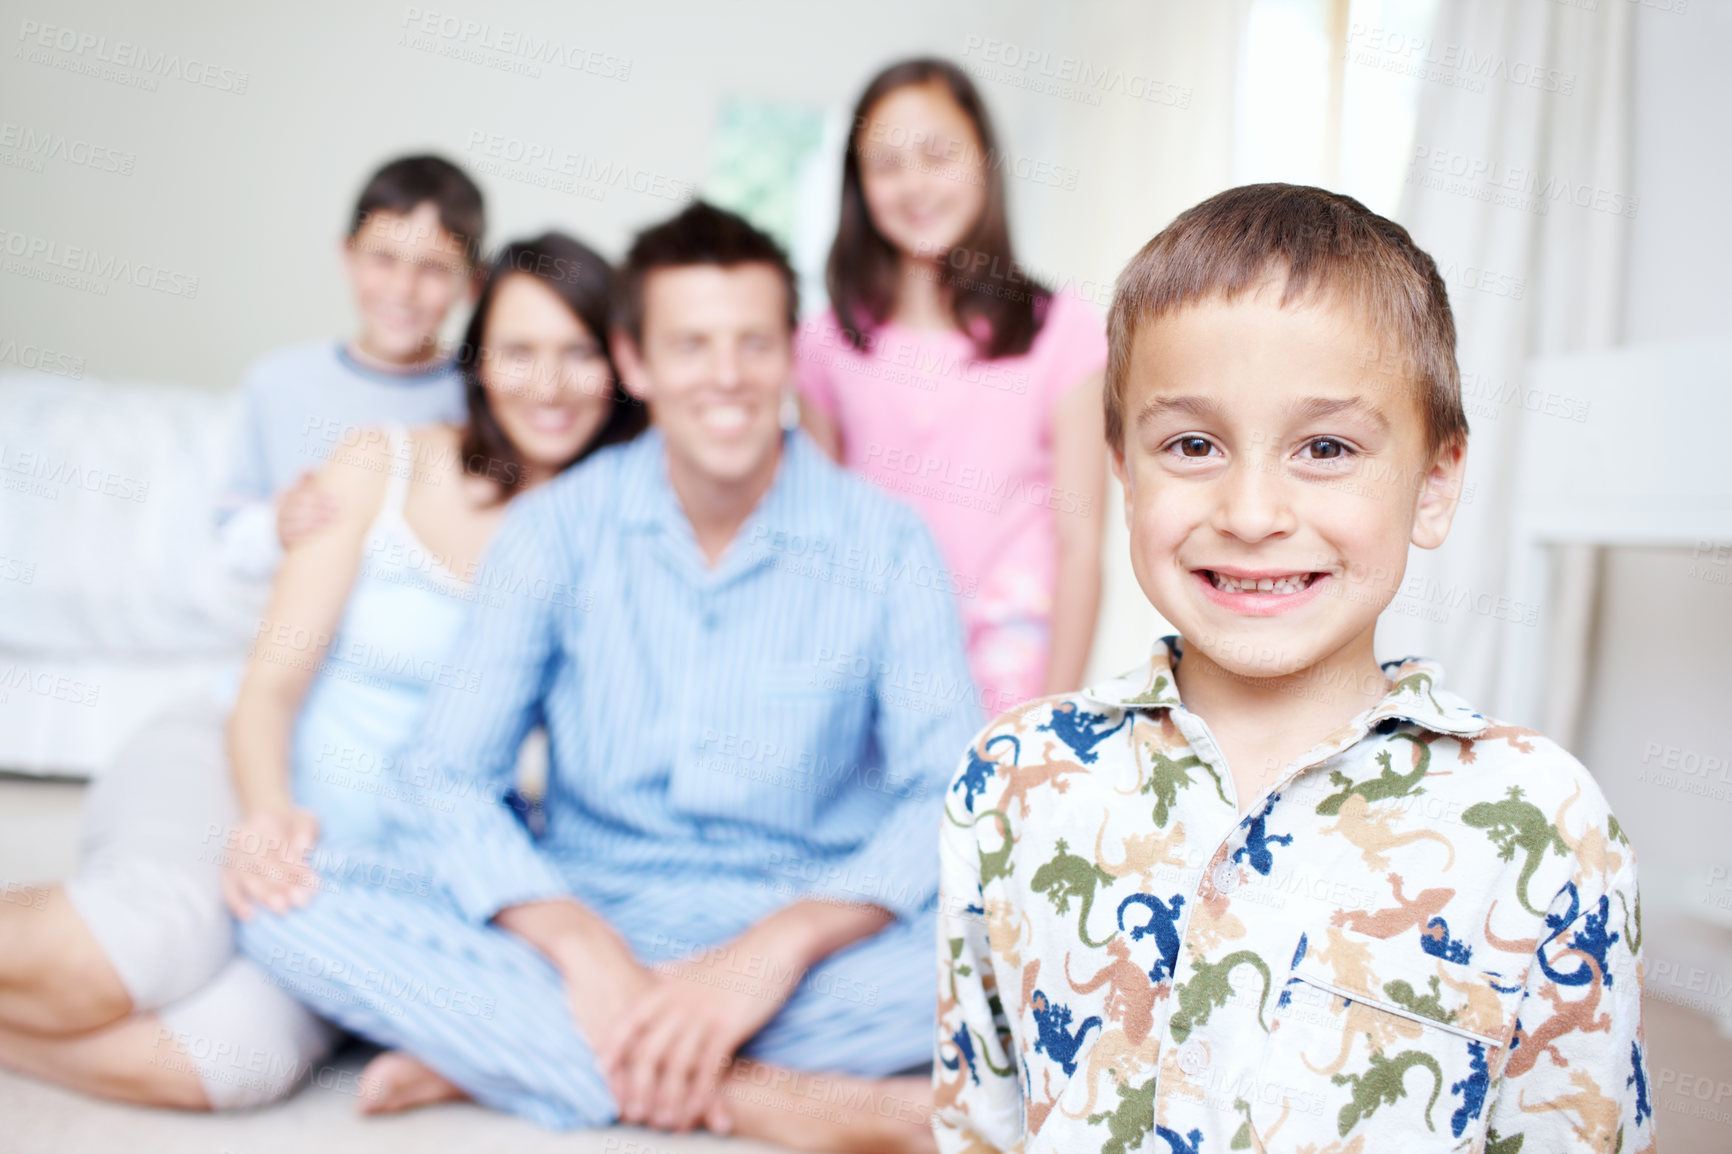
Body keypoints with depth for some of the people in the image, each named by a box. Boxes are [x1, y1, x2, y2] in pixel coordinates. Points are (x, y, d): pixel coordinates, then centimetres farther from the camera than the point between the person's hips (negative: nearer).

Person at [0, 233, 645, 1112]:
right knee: (101, 969, -31)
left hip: (394, 874, 1)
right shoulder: (383, 467, -1)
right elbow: (272, 682, -4)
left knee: (235, 1064, -28)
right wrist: (267, 810, -24)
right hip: (239, 782, -1)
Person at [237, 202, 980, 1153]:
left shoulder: (887, 546, -4)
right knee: (287, 910, -22)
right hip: (585, 921, 1)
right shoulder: (559, 527, -1)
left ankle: (487, 1053, -21)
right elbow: (446, 781, -7)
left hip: (807, 939, 0)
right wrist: (583, 950, -24)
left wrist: (784, 943, -29)